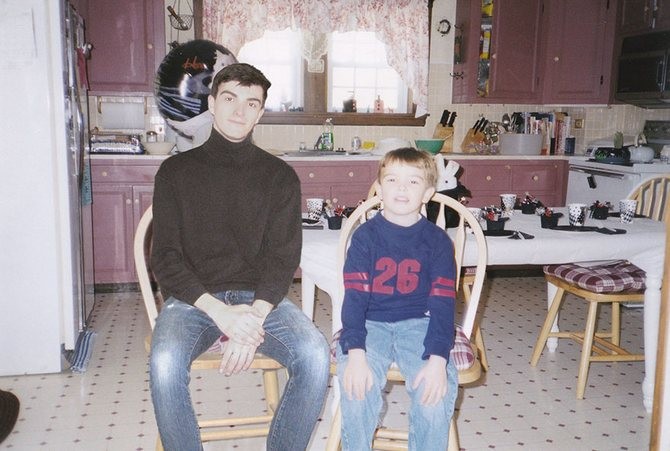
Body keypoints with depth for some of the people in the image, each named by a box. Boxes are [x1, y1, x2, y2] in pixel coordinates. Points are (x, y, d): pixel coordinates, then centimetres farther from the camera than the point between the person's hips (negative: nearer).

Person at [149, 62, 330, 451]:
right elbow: (166, 257, -2)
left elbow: (283, 258, -1)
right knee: (165, 362, -31)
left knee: (315, 355, -26)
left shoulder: (280, 176, 8)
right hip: (194, 298, 0)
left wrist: (255, 315, -20)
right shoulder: (177, 171, 6)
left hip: (260, 298, 1)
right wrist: (219, 312, -18)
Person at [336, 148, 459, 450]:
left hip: (418, 323, 1)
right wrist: (355, 353, -23)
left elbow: (442, 304, -6)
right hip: (371, 323, 0)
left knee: (437, 389, -23)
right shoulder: (365, 236, -2)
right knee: (357, 385, -25)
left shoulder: (437, 241, 0)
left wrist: (437, 359, -20)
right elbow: (355, 296, -9)